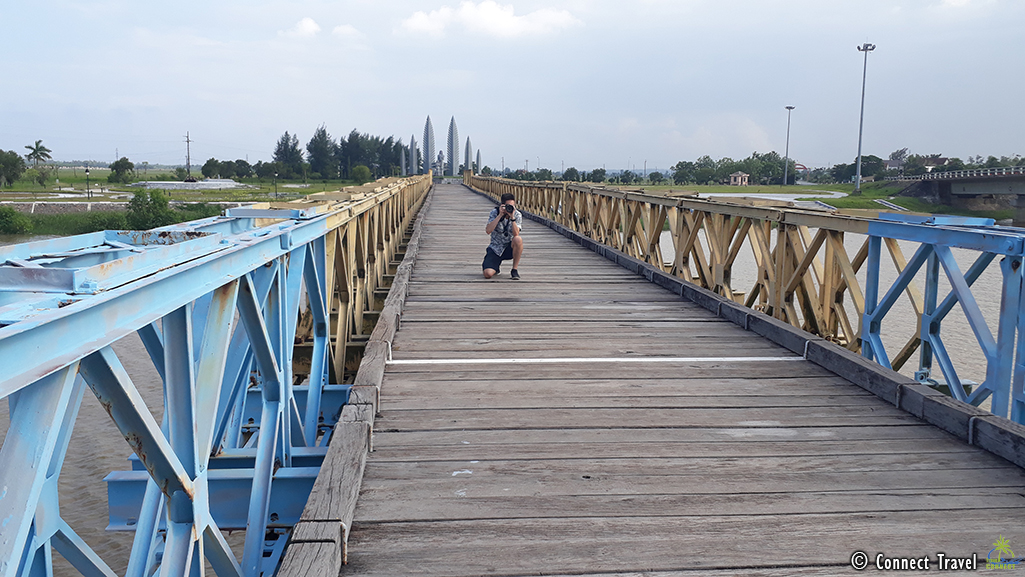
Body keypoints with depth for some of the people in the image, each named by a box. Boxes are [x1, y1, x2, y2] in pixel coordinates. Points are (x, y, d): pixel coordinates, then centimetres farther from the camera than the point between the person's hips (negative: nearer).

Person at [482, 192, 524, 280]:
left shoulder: (517, 215, -7)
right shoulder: (495, 212, -10)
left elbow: (516, 234, -21)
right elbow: (488, 231, -24)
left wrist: (512, 217, -30)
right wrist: (500, 215, -26)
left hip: (510, 248, 1)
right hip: (495, 248, 0)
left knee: (518, 239, -36)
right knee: (488, 274, -23)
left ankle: (514, 270, -16)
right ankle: (497, 267, 20)